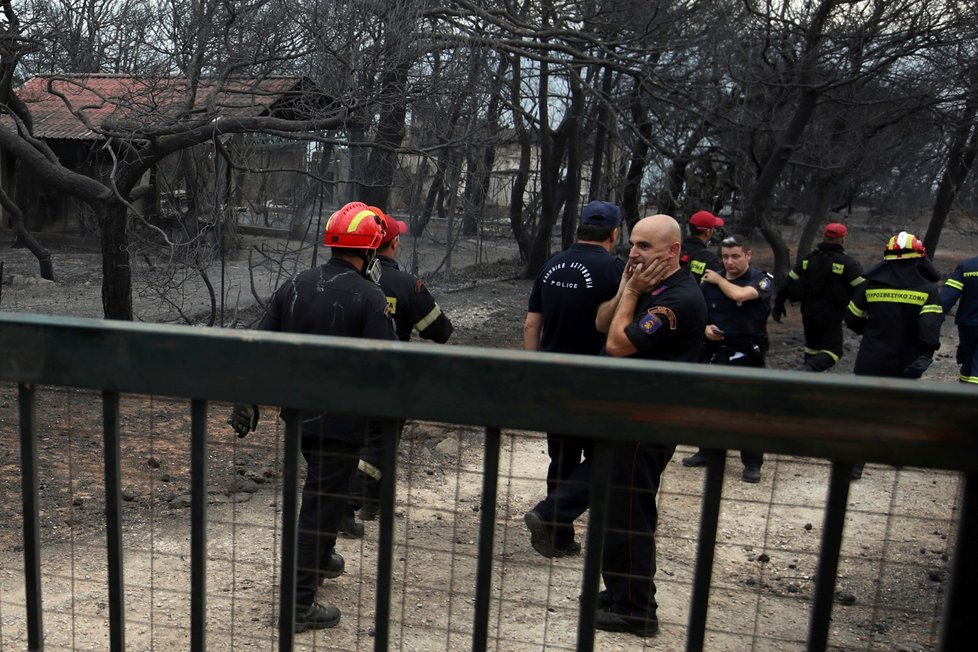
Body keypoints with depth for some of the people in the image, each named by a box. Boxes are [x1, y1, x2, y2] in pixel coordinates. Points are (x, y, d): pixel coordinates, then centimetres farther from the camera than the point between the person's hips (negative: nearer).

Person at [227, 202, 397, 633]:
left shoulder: (294, 287, 2)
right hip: (341, 419, -6)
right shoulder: (369, 297, -15)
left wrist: (247, 401, 8)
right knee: (322, 503, 2)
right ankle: (299, 604, 8)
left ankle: (320, 558, 46)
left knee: (322, 487, 27)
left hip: (297, 413, 7)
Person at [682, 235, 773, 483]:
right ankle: (708, 451, 30)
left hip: (747, 355, -4)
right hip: (715, 353, 5)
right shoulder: (710, 281, 5)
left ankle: (752, 463, 13)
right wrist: (705, 328, -7)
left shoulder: (762, 279, -7)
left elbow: (739, 294, -27)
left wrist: (719, 279, -10)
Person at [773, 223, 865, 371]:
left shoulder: (807, 259, 4)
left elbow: (789, 284, 7)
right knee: (833, 351, -2)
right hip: (831, 318, -5)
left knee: (812, 347, 24)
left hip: (809, 314, 5)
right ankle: (808, 368, -27)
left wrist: (779, 303, 16)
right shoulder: (848, 263, -10)